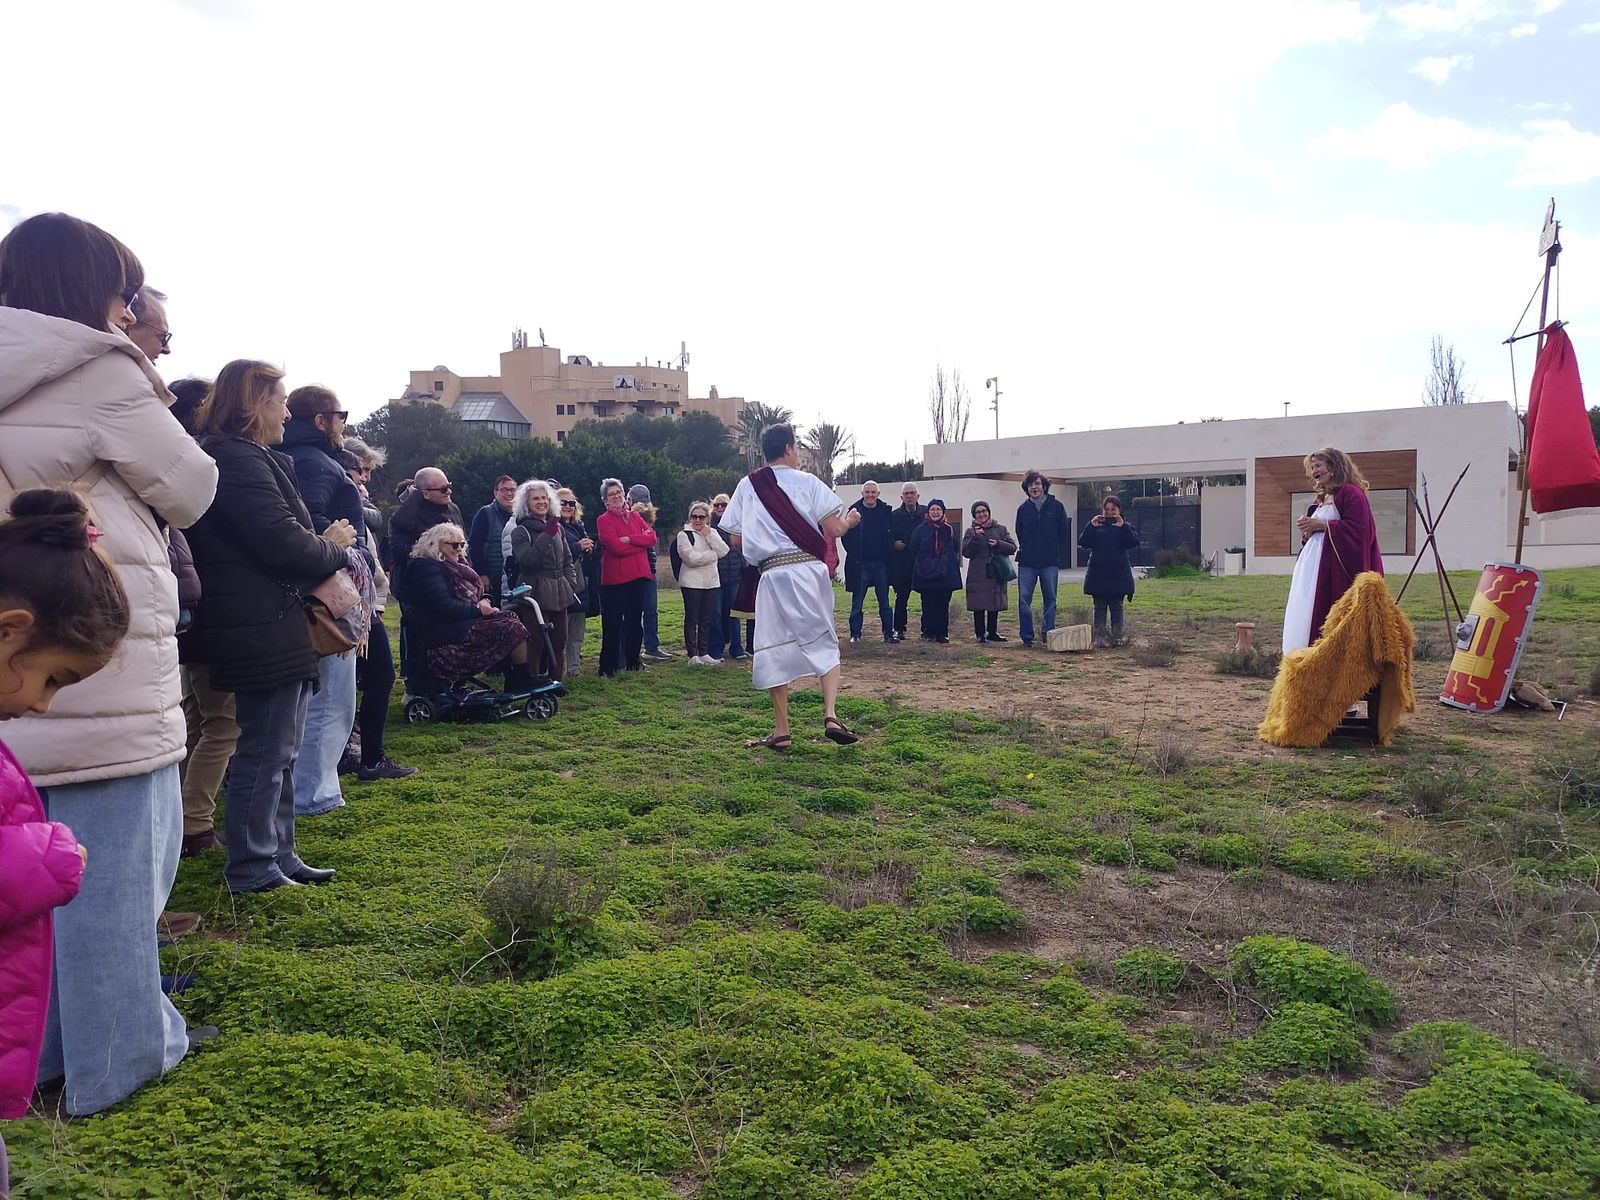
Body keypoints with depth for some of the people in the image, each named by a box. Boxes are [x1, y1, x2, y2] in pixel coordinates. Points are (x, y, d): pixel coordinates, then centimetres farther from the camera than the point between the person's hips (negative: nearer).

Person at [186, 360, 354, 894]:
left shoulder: (247, 457, 17)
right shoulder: (238, 459, -16)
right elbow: (283, 542, -22)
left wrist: (321, 547, -3)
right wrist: (334, 548, -5)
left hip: (277, 627, 11)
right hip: (266, 631, -11)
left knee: (279, 750, 17)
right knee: (265, 752, 0)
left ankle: (278, 856, 28)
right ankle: (252, 869, 12)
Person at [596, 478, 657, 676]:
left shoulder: (635, 516, 14)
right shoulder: (603, 520, -3)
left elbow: (652, 537, -1)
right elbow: (616, 547, -16)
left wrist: (629, 539, -14)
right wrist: (641, 542, -7)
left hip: (637, 576, 5)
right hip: (614, 578, -5)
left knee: (635, 622, 12)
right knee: (612, 624, -2)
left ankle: (633, 662, 23)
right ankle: (608, 667, 3)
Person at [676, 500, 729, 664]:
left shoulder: (712, 533, 13)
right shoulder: (684, 534, -3)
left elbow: (723, 551, -4)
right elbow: (692, 558, -17)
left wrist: (709, 534, -9)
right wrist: (713, 554, -8)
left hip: (711, 581, 5)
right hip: (692, 582, -5)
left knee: (707, 619, 8)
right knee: (692, 619, -2)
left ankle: (704, 653, 15)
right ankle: (693, 655, 1)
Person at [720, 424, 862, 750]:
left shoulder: (747, 486, 8)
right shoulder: (807, 481, 1)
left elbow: (737, 539, 9)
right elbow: (833, 529, -3)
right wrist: (850, 521, 18)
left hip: (771, 574, 1)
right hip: (809, 569, -1)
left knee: (774, 650, 8)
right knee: (824, 644, 10)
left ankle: (782, 731, 11)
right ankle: (831, 716, -4)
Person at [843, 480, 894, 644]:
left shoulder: (885, 511, 6)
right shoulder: (855, 511, 0)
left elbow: (891, 536, 10)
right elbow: (847, 536, 0)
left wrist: (888, 554, 1)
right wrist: (854, 554, -5)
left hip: (880, 563, 2)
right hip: (861, 564, -2)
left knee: (884, 601, 5)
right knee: (857, 601, 3)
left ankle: (888, 633, 10)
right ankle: (855, 634, 10)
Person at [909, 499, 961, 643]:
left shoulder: (949, 530, 8)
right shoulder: (921, 529, 3)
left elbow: (956, 550, 14)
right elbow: (913, 551, 3)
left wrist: (952, 566, 8)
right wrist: (916, 570, 2)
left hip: (946, 575, 1)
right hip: (925, 575, -1)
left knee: (943, 605, 1)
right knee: (928, 605, -1)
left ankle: (942, 634, 7)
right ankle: (928, 633, 9)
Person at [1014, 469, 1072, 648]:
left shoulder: (1056, 506, 1)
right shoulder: (1023, 509, 6)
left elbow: (1064, 532, 7)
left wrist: (1056, 552, 7)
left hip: (1050, 562, -1)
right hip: (1027, 562, 1)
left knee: (1050, 599, 4)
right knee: (1024, 599, -4)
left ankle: (1048, 633, 12)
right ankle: (1027, 636, 2)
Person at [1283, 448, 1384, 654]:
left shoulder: (1351, 493, -6)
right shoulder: (1320, 500, 21)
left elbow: (1357, 529, -16)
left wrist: (1321, 525, -14)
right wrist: (1307, 532, 6)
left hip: (1338, 570, -9)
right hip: (1314, 567, 9)